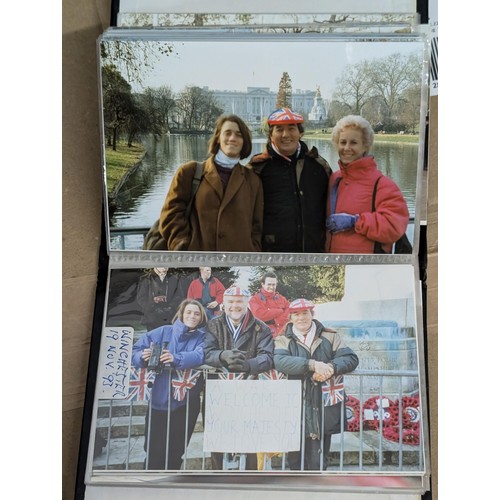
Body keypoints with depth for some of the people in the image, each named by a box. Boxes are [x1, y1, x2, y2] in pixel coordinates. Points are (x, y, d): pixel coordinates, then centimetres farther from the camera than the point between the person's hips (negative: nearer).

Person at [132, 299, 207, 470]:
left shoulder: (203, 337, 3)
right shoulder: (165, 331, 4)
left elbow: (200, 356, -18)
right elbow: (136, 350, 0)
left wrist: (176, 359, -34)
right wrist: (143, 357, -23)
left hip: (185, 404, 0)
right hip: (160, 399, 0)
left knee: (175, 453, 11)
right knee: (154, 451, 2)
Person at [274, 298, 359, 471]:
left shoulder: (330, 337, 11)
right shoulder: (283, 340, 6)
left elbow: (351, 358, 0)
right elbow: (280, 361, -14)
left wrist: (331, 367, -20)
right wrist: (312, 364, -25)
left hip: (324, 410, 1)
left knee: (318, 462, 4)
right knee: (296, 461, 6)